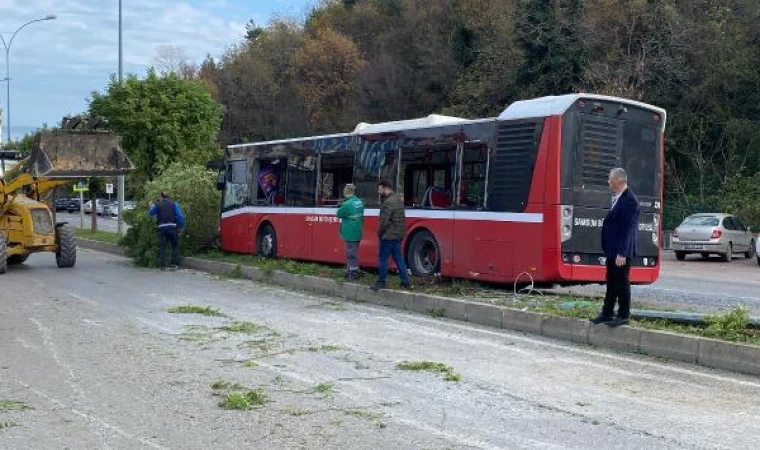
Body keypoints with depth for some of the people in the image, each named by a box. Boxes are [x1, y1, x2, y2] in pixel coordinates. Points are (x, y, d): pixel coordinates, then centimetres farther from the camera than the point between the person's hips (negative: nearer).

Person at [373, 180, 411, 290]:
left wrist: (379, 232, -7)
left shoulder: (388, 202, -19)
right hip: (398, 235, 9)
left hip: (388, 235, -9)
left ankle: (381, 282, 8)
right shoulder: (398, 199, 12)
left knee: (383, 258, 1)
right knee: (398, 258, 13)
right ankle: (405, 281, 12)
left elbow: (384, 221, -20)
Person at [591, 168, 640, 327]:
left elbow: (628, 228, -21)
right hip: (612, 250, 9)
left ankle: (623, 316, 11)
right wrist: (608, 249, 15)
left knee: (622, 283, 1)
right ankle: (607, 313, 24)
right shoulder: (616, 199, 12)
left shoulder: (629, 200, -17)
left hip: (621, 252, -9)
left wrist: (621, 253, -23)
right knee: (611, 283, 15)